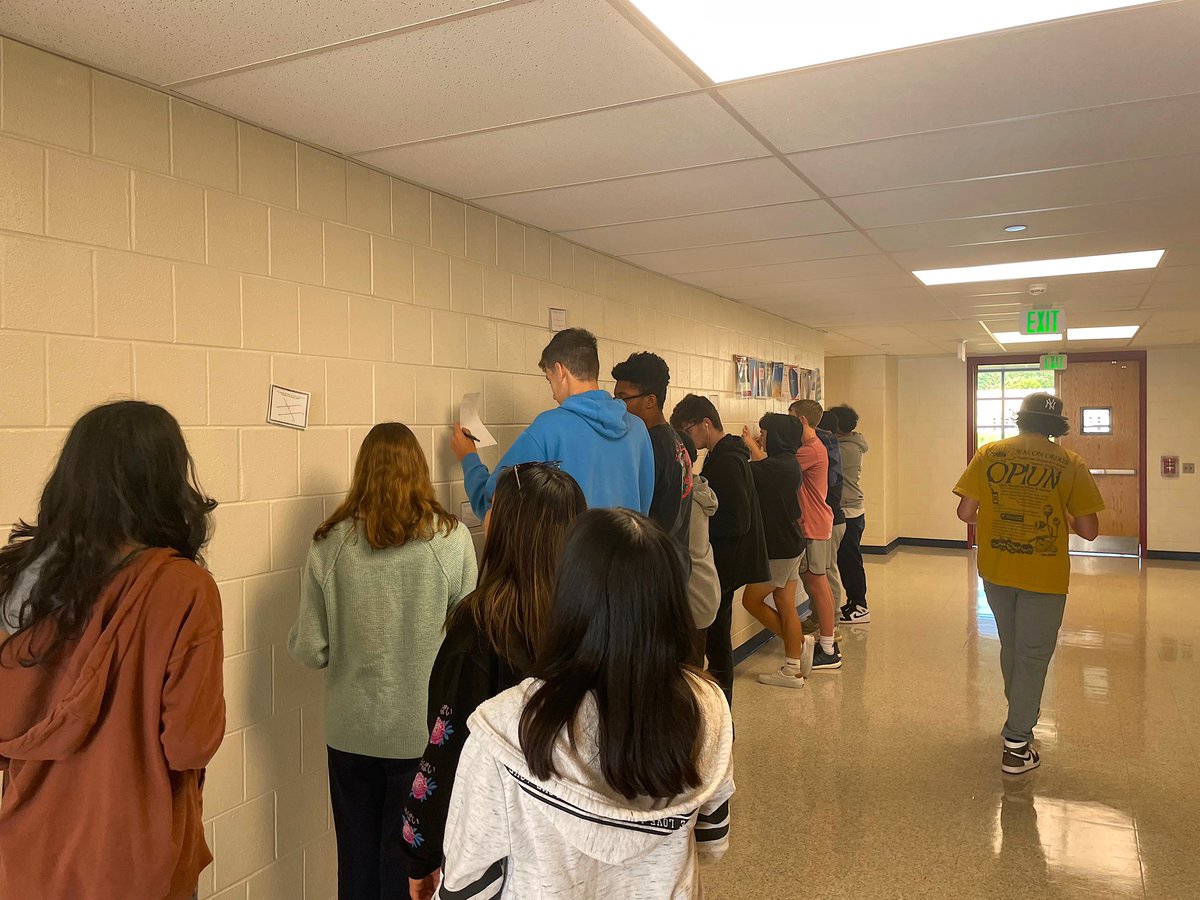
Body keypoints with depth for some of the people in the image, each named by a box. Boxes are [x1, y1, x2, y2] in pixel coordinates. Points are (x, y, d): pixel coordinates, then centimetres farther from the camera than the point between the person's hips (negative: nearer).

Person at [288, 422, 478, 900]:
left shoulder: (331, 542, -11)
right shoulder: (452, 538, -14)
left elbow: (309, 650, -7)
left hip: (351, 730, 1)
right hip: (423, 730, -1)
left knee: (358, 858, 21)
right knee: (407, 860, 18)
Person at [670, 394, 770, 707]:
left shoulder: (727, 461, -18)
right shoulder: (726, 455, 13)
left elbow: (737, 522, -23)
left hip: (722, 565, -10)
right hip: (723, 564, 10)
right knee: (717, 638, 16)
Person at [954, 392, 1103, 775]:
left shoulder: (988, 454, -4)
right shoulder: (1070, 464, -8)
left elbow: (965, 512, -6)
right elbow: (1089, 530, -8)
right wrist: (1063, 517, 13)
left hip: (995, 571, 3)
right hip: (1043, 575, -3)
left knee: (1010, 647, 22)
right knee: (1033, 657, 7)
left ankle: (1021, 716, 43)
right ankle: (1016, 745, 10)